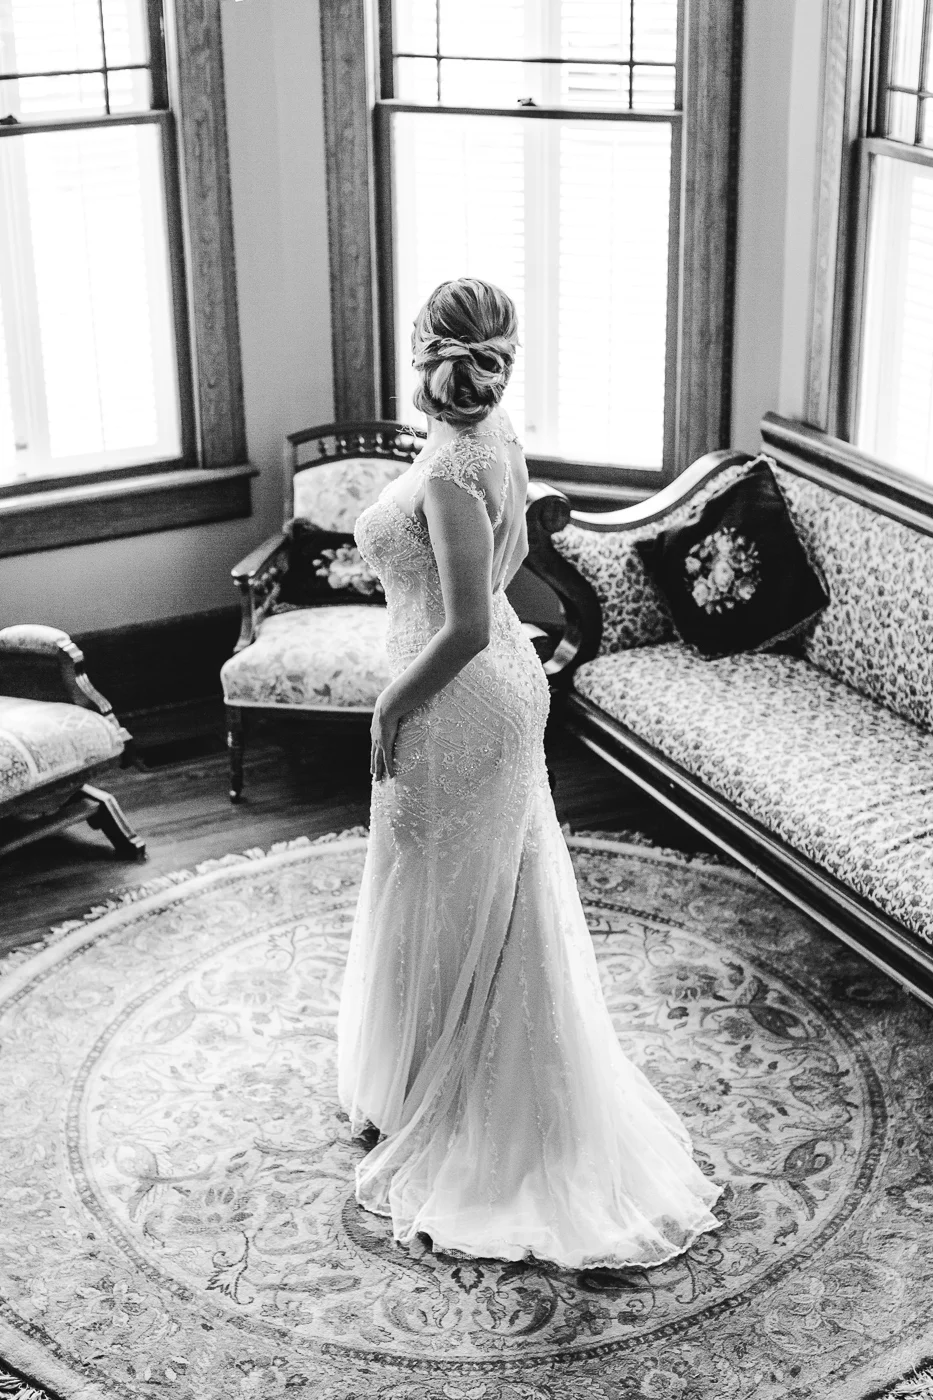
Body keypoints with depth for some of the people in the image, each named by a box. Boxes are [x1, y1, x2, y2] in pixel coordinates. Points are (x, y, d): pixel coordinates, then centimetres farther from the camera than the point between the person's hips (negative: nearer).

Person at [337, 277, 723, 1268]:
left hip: (458, 708, -9)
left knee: (448, 912, 7)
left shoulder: (448, 473, -27)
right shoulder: (493, 439, 1)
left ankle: (430, 1107, 25)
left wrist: (393, 704, -15)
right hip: (507, 687, 9)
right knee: (500, 906, 21)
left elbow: (464, 630, -28)